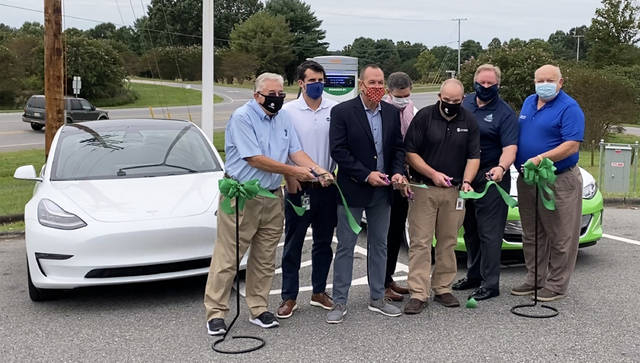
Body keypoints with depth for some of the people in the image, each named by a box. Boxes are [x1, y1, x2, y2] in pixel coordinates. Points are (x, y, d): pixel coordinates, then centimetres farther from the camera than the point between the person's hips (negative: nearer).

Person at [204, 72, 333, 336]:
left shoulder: (283, 118, 12)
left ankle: (259, 309, 22)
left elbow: (296, 151, 8)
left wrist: (319, 171, -10)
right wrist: (293, 171, -14)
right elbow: (254, 159, -18)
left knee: (265, 259, 12)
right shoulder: (242, 117, -11)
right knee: (227, 257, -4)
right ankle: (216, 313, 4)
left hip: (272, 196, 7)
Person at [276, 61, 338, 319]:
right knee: (293, 243, 3)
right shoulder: (289, 110, -2)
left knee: (323, 242, 13)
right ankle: (289, 297, 12)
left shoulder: (335, 110, 1)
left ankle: (319, 292, 26)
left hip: (327, 186, 2)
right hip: (299, 186, -2)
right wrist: (289, 177, -9)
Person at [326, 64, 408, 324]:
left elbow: (398, 147, 11)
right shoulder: (342, 112, -9)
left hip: (382, 191, 5)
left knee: (379, 245, 13)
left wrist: (397, 172, -7)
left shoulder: (392, 112, 6)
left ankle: (377, 299, 25)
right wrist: (366, 175, -19)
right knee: (346, 247, 2)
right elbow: (338, 150, -14)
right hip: (352, 190, -5)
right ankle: (339, 302, 11)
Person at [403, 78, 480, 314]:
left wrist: (466, 181, -11)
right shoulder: (424, 116, -3)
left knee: (448, 242, 9)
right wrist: (433, 174, -14)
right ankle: (418, 294, -2)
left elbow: (474, 156, 6)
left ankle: (443, 289, 20)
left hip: (454, 191, 3)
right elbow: (410, 152, -5)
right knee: (420, 242, -5)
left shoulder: (469, 122, 7)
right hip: (423, 188, -3)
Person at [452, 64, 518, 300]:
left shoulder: (504, 112, -8)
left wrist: (501, 167, -37)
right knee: (470, 230, 16)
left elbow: (510, 147, -17)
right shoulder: (466, 102, 9)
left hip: (490, 177, -6)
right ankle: (473, 275, 29)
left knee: (489, 233, -5)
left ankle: (490, 283, 1)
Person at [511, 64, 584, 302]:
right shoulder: (528, 103, 13)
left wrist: (541, 158, -27)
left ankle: (556, 284, 10)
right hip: (526, 181, 8)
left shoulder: (569, 108, -10)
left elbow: (571, 146, -19)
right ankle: (534, 279, 25)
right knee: (531, 235, 14)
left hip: (559, 182, -7)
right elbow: (518, 137, 22)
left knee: (560, 237, 1)